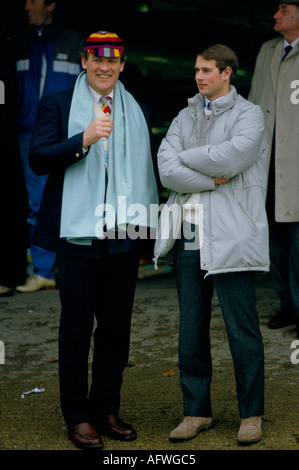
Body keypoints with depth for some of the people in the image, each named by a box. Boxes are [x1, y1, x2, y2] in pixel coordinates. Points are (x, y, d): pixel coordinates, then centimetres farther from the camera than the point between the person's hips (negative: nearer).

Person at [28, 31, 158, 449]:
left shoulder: (137, 112, 14)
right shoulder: (57, 106, 3)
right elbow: (38, 160, -8)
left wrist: (147, 225, 12)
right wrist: (84, 139, -21)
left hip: (125, 234, 4)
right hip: (78, 232, -4)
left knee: (116, 326, 8)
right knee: (76, 327, 1)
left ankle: (107, 410, 21)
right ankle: (77, 416, 12)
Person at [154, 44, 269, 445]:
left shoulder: (248, 115, 2)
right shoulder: (184, 118, 16)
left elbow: (234, 154, -18)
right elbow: (167, 171, 1)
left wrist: (188, 157, -5)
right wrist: (214, 178, -10)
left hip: (230, 238, -5)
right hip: (188, 236, 5)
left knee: (242, 331, 0)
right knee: (191, 330, 9)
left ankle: (251, 414, 13)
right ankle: (196, 411, 20)